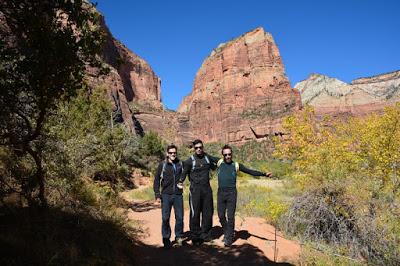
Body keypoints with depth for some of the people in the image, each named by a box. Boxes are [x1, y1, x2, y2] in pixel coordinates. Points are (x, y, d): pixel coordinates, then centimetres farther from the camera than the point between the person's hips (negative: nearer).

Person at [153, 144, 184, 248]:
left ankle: (179, 236, 25)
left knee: (180, 217, 6)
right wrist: (157, 195, -3)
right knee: (165, 218, 2)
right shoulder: (162, 165, -1)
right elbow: (156, 180, 1)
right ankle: (166, 238, 18)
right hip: (166, 195, -2)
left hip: (178, 195, 2)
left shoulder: (180, 164, 4)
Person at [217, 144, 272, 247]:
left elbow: (251, 172, 0)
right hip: (221, 193, 2)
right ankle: (227, 233, 33)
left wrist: (264, 174, -7)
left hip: (232, 193, -2)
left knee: (230, 217, 0)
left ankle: (229, 238, 15)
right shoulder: (219, 162, 5)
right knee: (221, 216, 8)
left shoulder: (236, 165, 2)